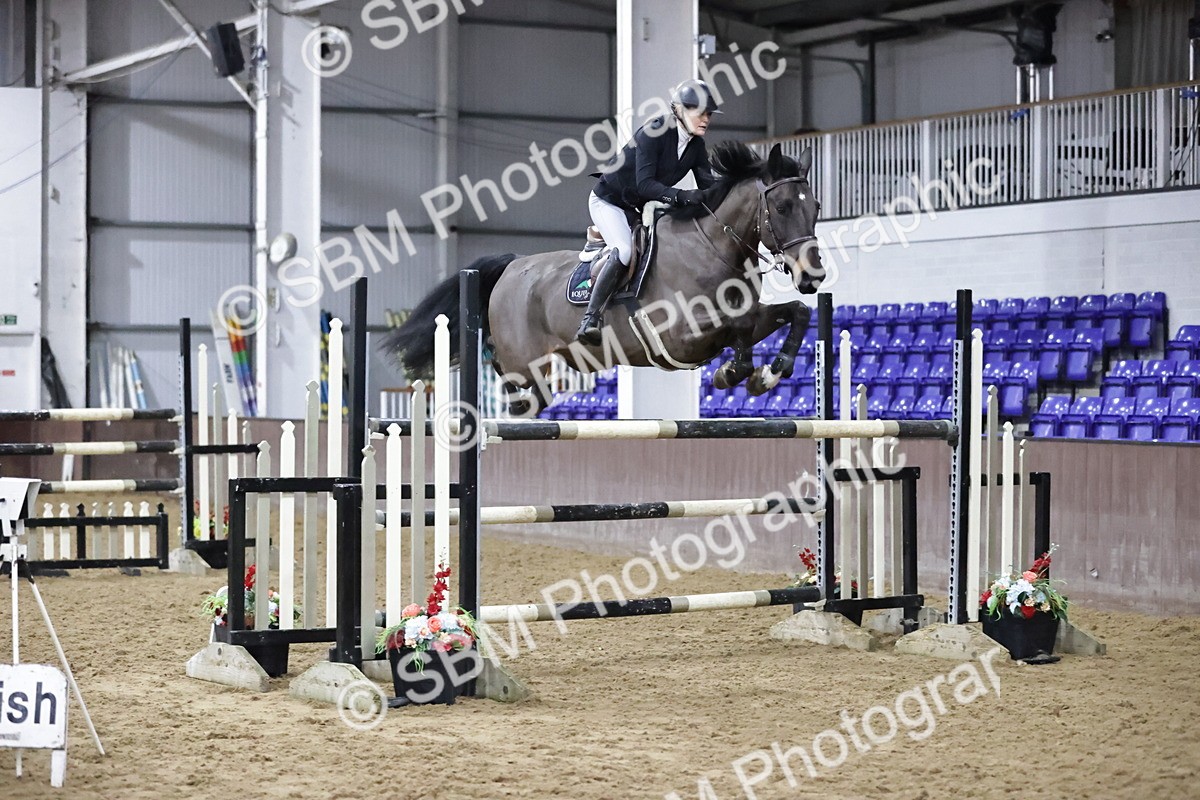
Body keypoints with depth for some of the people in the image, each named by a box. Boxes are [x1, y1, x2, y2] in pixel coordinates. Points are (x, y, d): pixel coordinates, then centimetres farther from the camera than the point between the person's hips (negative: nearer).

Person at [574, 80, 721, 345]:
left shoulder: (696, 145, -2)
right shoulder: (654, 132, -25)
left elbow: (707, 185, -4)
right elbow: (644, 183, -33)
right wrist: (681, 196, -46)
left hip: (641, 208, 8)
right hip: (609, 201, -8)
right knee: (624, 251, -31)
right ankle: (591, 318, -31)